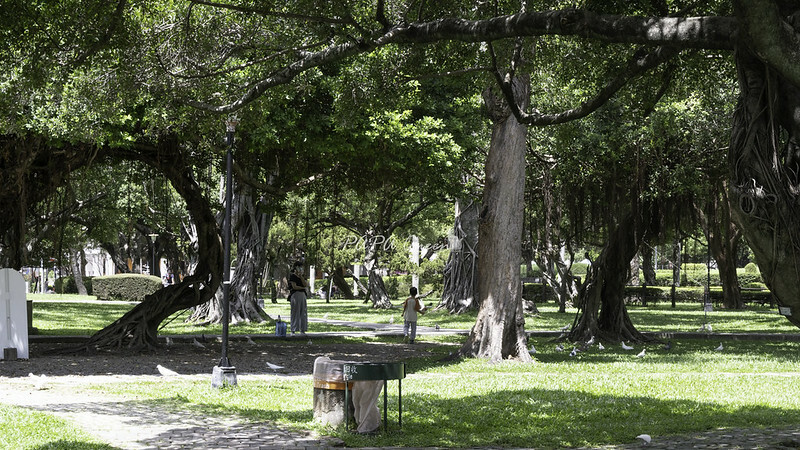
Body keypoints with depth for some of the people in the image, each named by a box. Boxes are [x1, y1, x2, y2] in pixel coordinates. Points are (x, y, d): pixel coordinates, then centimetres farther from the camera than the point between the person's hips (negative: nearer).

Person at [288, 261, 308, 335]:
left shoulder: (301, 276, 17)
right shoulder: (292, 276, -5)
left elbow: (305, 285, 4)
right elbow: (294, 286, -14)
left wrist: (301, 276, -3)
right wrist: (303, 288, -2)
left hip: (302, 295, 7)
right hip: (295, 295, -7)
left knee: (303, 313, 5)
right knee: (295, 313, -6)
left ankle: (302, 330, 8)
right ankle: (293, 330, -3)